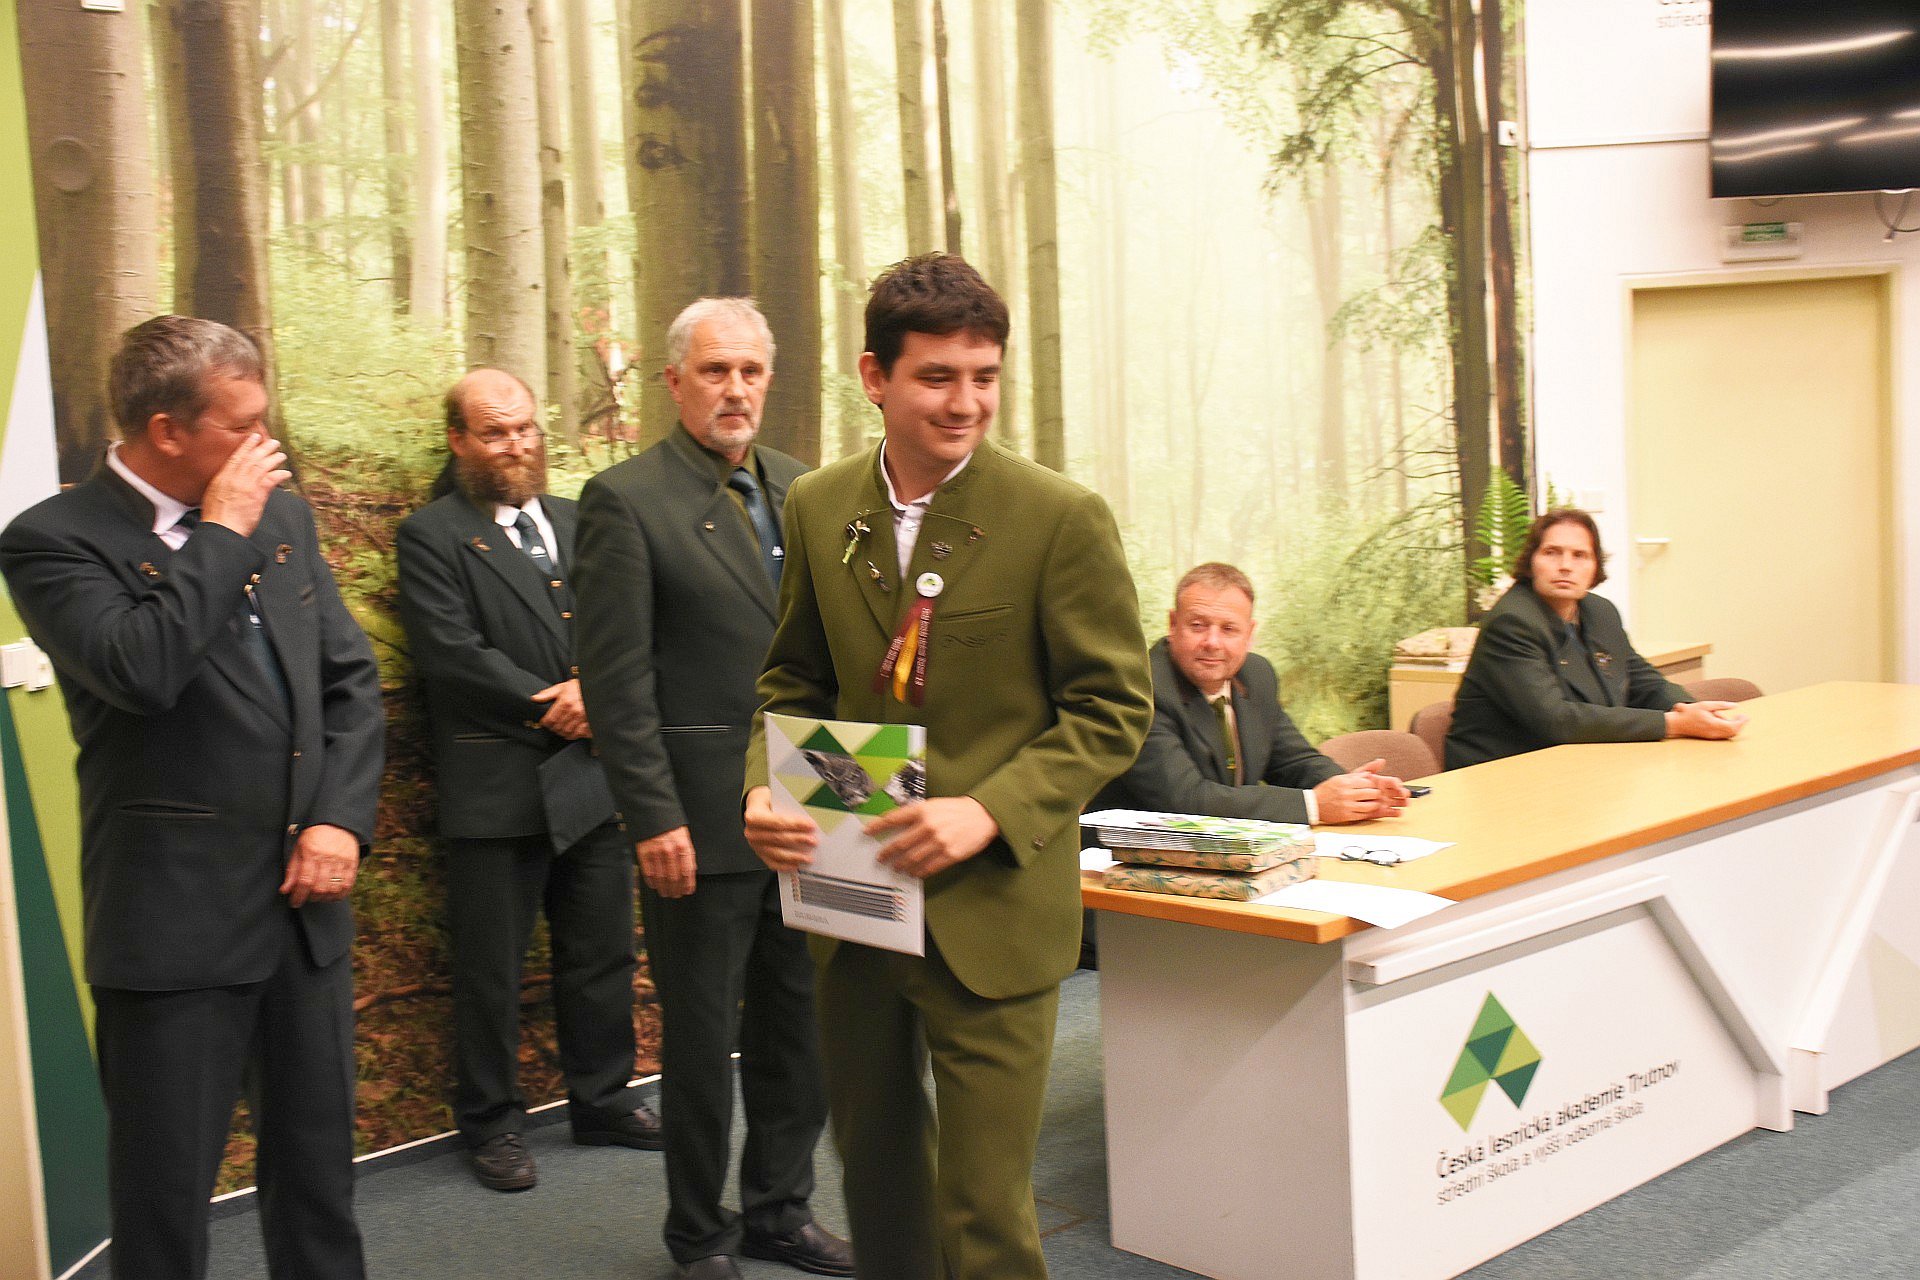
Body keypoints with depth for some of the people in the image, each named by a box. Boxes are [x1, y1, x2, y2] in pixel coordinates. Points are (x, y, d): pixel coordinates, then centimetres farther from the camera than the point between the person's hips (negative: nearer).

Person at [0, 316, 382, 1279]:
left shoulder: (282, 516, 9)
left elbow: (350, 677, 10)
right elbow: (141, 671, -27)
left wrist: (341, 818, -3)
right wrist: (222, 530, -17)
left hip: (305, 898, 6)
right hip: (176, 919, -6)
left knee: (318, 1156, 17)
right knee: (165, 1180, 6)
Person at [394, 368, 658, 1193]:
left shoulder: (578, 524, 14)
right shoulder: (431, 536, -3)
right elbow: (452, 655, -14)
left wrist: (596, 691, -11)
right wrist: (555, 706, -13)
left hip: (591, 776, 5)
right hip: (496, 790, -5)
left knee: (603, 954, 13)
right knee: (490, 970, 5)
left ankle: (605, 1102, 29)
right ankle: (491, 1125, 21)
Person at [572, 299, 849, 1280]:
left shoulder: (800, 489, 10)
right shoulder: (626, 499, -7)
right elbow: (616, 677, -11)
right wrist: (653, 818, -15)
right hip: (700, 819, -5)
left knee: (802, 1024, 14)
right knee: (702, 1036, 7)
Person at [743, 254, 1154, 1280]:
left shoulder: (1060, 519, -11)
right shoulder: (818, 508, 3)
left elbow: (1113, 705, -8)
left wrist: (989, 812, -21)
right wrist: (766, 786, -7)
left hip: (990, 913, -5)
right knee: (874, 1164, 21)